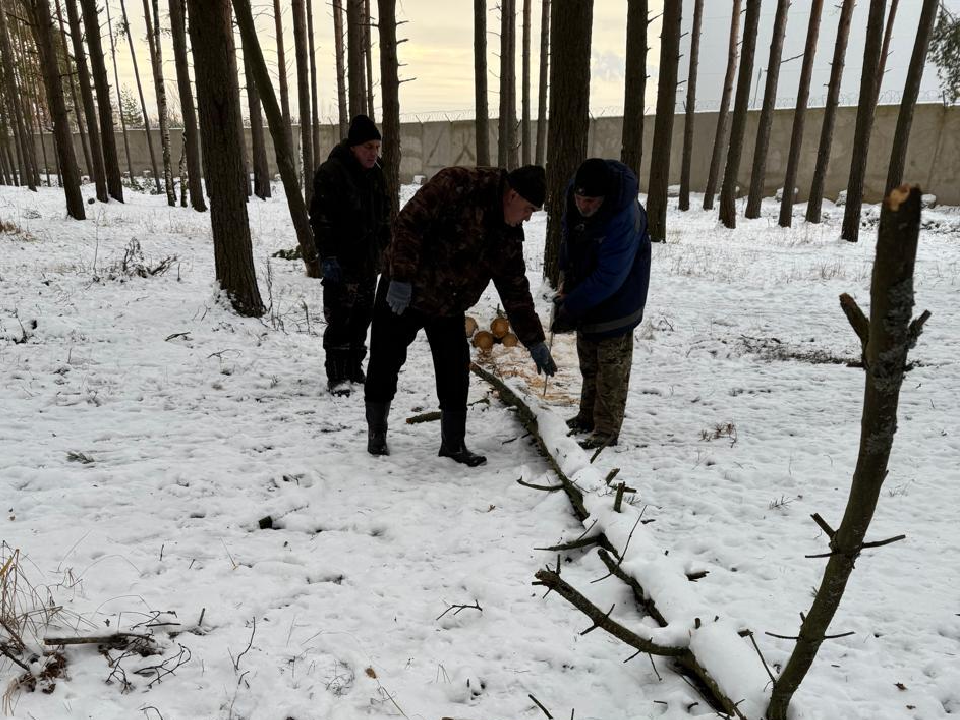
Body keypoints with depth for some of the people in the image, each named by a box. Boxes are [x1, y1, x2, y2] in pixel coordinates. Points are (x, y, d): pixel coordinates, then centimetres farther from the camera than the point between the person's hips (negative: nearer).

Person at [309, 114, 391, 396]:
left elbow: (384, 214, 22)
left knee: (363, 315, 13)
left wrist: (386, 248, 16)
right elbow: (320, 218, -15)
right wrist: (328, 256, -20)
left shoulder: (375, 173, 13)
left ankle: (354, 370, 25)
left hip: (369, 258, 8)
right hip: (342, 260, -8)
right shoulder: (331, 172, -11)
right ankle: (336, 376, 1)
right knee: (340, 317, -6)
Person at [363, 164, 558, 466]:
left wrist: (535, 343, 2)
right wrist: (401, 278, -28)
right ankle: (376, 435, 25)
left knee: (456, 375, 2)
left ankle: (453, 444, 19)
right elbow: (409, 224, -24)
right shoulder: (456, 185, -21)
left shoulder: (509, 237, -1)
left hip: (448, 308, 6)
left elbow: (515, 291, 4)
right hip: (401, 294, -5)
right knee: (385, 365, 5)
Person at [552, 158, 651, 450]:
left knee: (611, 368, 1)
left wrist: (569, 307, -26)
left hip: (615, 303, -8)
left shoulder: (624, 220, -33)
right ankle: (588, 416, 35)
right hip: (586, 298, 8)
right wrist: (567, 281, 3)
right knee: (588, 362, 19)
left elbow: (609, 278, -31)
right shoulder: (573, 197, -11)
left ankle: (607, 430, 13)